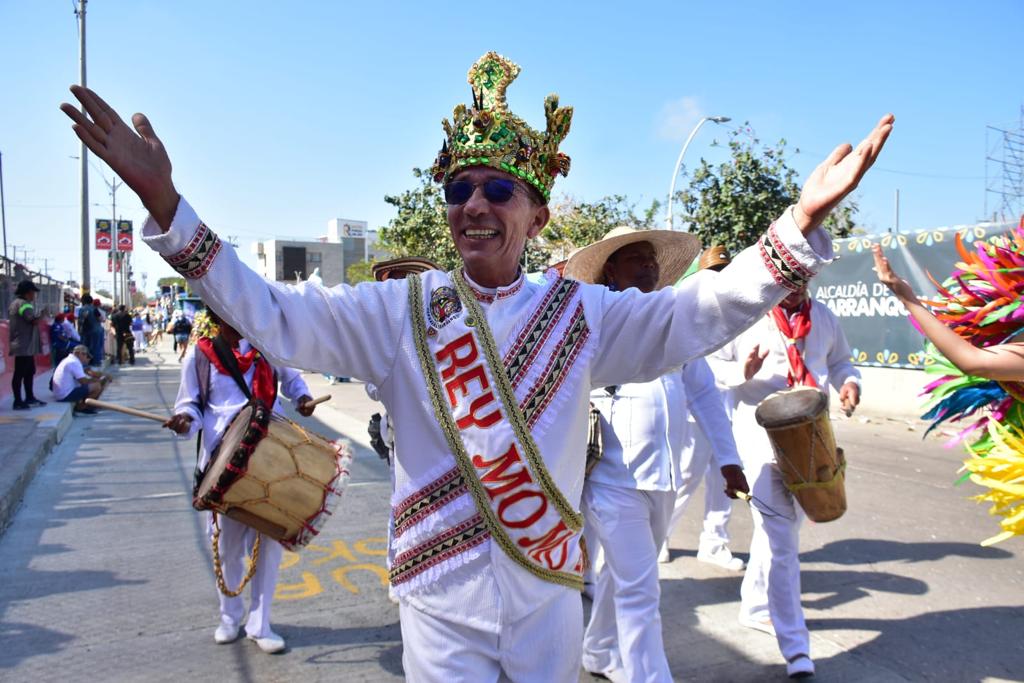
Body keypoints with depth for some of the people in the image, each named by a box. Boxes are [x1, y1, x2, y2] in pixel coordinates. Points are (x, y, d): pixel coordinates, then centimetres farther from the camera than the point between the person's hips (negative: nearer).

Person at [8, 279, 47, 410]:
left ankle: (29, 397, 25)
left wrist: (38, 315, 16)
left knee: (29, 371, 17)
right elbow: (35, 321, -24)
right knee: (19, 373, -7)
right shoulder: (24, 304, -15)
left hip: (26, 346, 11)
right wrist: (42, 314, -6)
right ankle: (18, 402, -4)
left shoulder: (15, 303, 18)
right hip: (24, 346, -11)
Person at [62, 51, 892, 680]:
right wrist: (163, 201, -20)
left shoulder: (582, 310, -4)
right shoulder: (400, 310, -6)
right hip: (441, 600, -1)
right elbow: (272, 313, -11)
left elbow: (699, 313, -11)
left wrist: (799, 225, -25)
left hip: (548, 596, 2)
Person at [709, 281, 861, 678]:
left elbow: (838, 361, 20)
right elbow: (713, 363, -4)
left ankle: (756, 606, 38)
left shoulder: (824, 318, 10)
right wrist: (742, 372, -24)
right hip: (761, 438, -5)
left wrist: (849, 381, -2)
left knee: (780, 532, 18)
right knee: (780, 542, -6)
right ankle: (795, 646, 2)